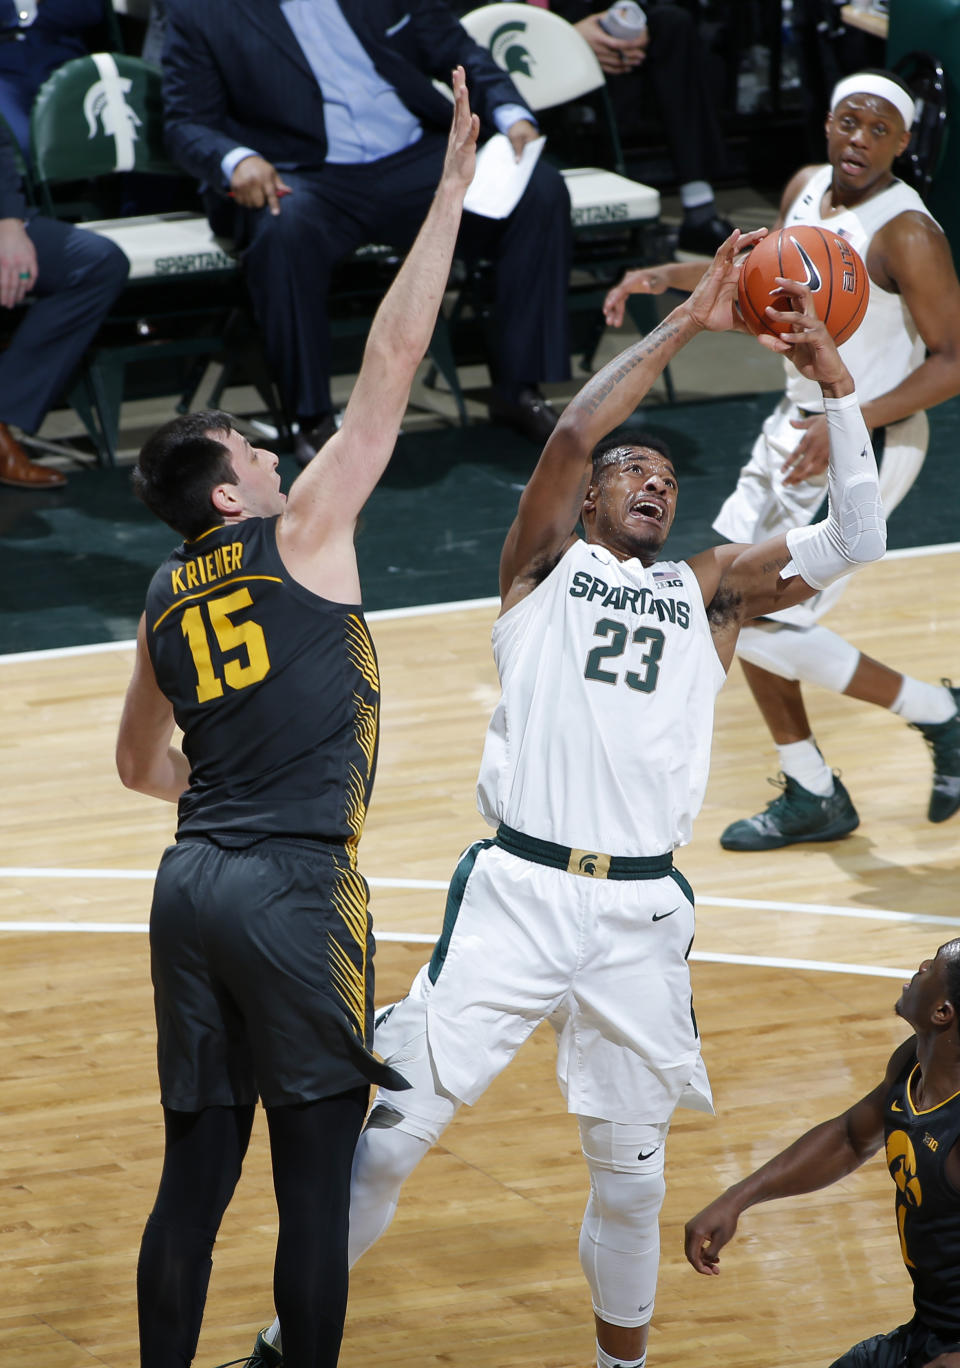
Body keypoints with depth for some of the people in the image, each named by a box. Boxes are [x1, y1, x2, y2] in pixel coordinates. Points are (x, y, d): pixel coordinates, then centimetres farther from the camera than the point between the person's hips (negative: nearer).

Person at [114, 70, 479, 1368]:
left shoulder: (166, 601, 16)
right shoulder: (300, 535, -2)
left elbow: (143, 764, 29)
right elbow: (391, 361, -3)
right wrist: (452, 187, 0)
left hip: (193, 881, 7)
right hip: (294, 888, -7)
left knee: (197, 1171, 10)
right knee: (315, 1176, -2)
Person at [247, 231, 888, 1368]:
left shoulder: (709, 590, 19)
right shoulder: (546, 563, 12)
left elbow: (855, 539, 8)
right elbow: (574, 433, -6)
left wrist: (833, 382, -2)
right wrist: (685, 325, -4)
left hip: (642, 911, 3)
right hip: (519, 886, -3)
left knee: (630, 1175, 9)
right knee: (393, 1130, -4)